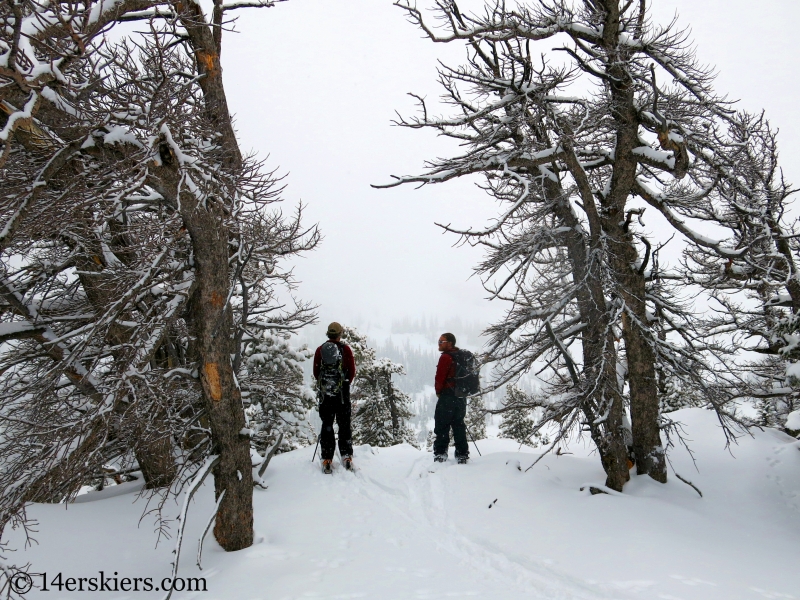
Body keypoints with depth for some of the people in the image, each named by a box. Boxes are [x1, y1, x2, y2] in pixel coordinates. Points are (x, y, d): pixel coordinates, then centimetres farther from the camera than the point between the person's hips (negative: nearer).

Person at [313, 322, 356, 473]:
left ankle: (327, 459, 2)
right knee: (344, 424, 6)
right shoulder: (345, 349, -3)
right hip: (342, 392, -1)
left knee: (327, 425, 5)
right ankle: (346, 456, 4)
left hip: (325, 392, 1)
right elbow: (352, 372, 0)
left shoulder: (320, 350, 2)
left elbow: (316, 373, 6)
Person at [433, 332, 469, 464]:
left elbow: (440, 378, -14)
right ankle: (462, 455, 12)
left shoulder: (446, 357, -13)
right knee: (459, 426, 11)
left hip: (447, 397, -8)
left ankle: (440, 453, -3)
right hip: (461, 397, 8)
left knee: (442, 426, -2)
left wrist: (438, 392, 3)